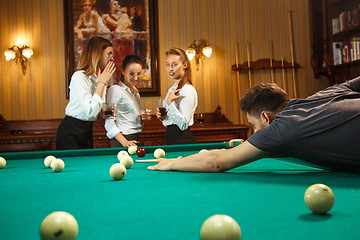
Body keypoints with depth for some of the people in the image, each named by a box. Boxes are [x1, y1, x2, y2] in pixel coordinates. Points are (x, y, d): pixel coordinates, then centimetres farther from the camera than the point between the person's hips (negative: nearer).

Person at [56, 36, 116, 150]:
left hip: (87, 132, 8)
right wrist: (101, 83, -22)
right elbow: (90, 112, -29)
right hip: (71, 133, -8)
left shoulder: (99, 78, 7)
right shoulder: (79, 76, -19)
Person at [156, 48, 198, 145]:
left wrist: (169, 103, -26)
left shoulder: (188, 89, -14)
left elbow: (184, 125, -21)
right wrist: (162, 116, 2)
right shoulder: (173, 88, 14)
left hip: (182, 141, -8)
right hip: (171, 139, 9)